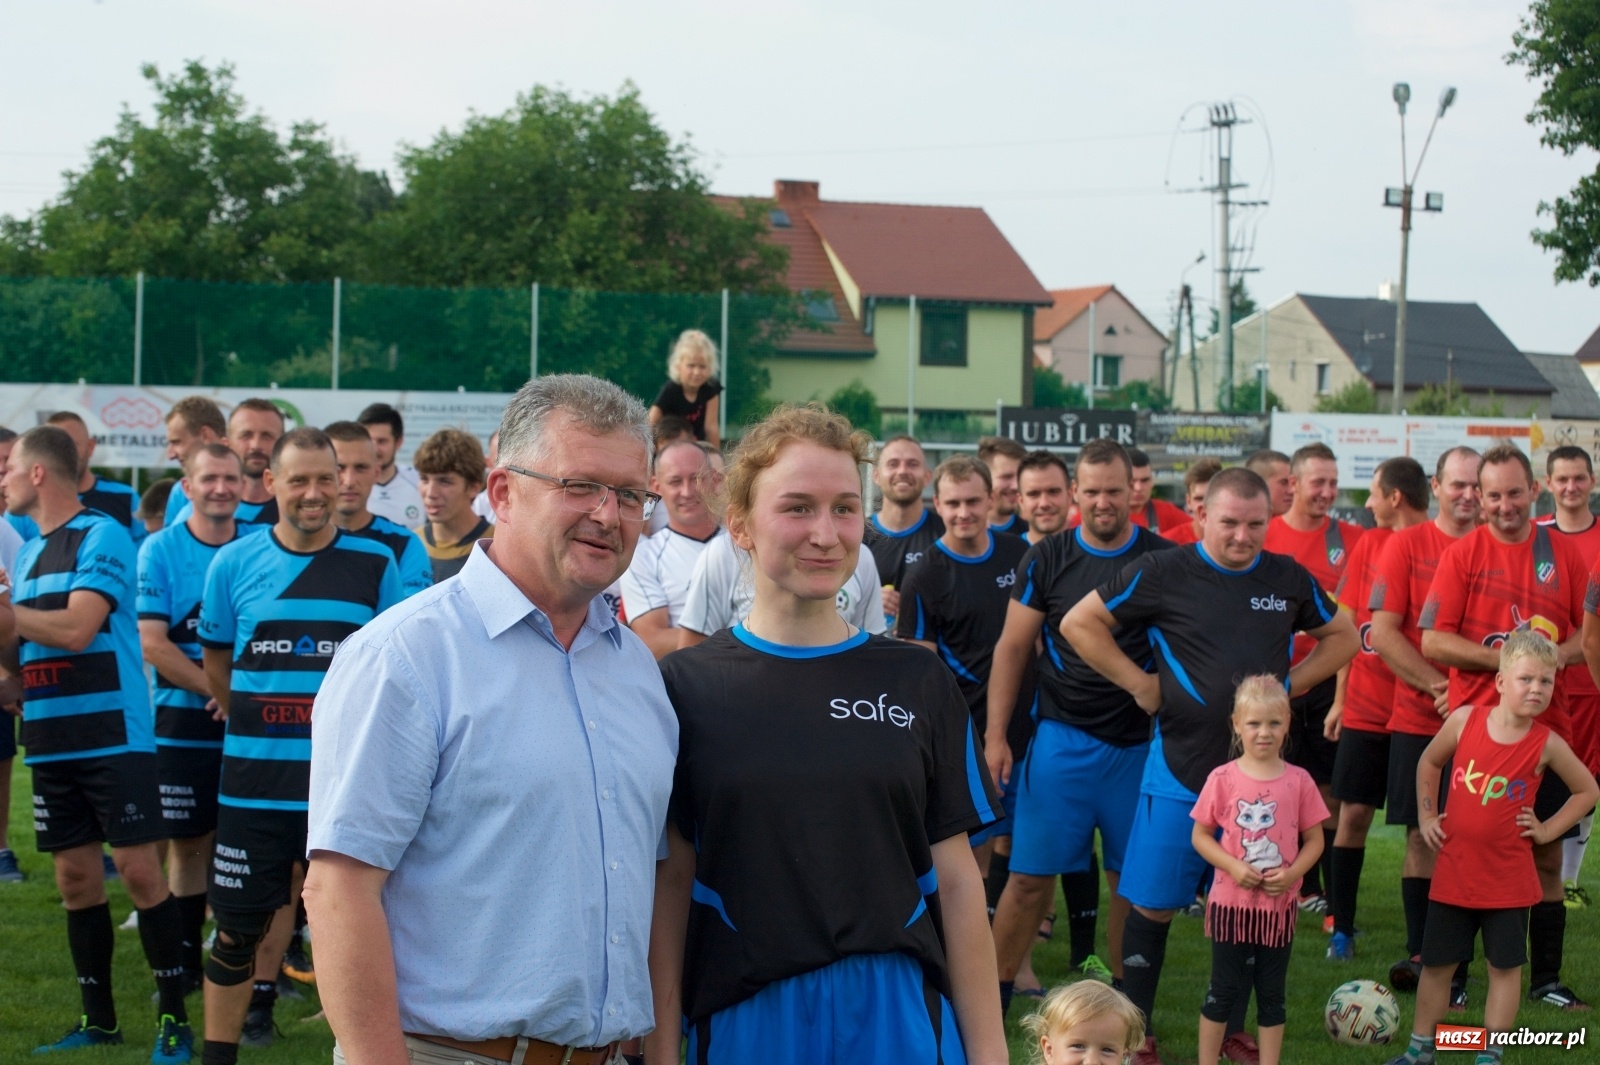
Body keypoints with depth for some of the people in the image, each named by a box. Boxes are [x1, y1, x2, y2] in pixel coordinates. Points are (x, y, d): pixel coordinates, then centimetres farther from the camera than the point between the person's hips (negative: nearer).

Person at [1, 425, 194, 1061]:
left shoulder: (101, 536, -8)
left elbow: (76, 630, -20)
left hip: (114, 740, -8)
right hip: (51, 743, 8)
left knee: (139, 872, -7)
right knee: (76, 880, 9)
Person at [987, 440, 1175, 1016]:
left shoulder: (1164, 559, -1)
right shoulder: (1046, 558, -1)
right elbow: (1013, 647, 3)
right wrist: (996, 735, -1)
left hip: (1139, 743, 1)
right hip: (1063, 739, -1)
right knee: (1032, 875, -1)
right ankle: (992, 994, 7)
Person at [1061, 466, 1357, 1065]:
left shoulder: (1289, 579, 5)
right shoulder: (1163, 573, -7)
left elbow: (1342, 637, 19)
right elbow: (1079, 622, -3)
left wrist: (1292, 683, 4)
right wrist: (1141, 685, -7)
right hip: (1181, 770, -3)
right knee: (1154, 907, 0)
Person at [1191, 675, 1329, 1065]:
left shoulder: (1299, 781, -3)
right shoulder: (1223, 779, -7)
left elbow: (1314, 840, 2)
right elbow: (1199, 835, -3)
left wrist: (1291, 873, -14)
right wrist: (1233, 867, -17)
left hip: (1279, 905, 1)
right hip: (1231, 903, -1)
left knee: (1272, 995, 10)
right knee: (1224, 991, 8)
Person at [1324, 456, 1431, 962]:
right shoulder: (1369, 545, 7)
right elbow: (1347, 625, 10)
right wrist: (1341, 698, 7)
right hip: (1366, 708, 3)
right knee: (1353, 813, 3)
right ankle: (1341, 927, 11)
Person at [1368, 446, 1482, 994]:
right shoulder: (1407, 544, 1)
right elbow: (1382, 632, -5)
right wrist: (1439, 687, -13)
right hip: (1418, 719, -1)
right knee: (1423, 837, 2)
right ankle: (1419, 953, 13)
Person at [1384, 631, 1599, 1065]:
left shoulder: (1547, 744, -10)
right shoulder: (1465, 720, -7)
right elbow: (1430, 762, 12)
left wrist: (1546, 830, -2)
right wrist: (1427, 816, 8)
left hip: (1508, 879, -1)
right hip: (1453, 871, 1)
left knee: (1505, 966, 5)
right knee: (1436, 963, 10)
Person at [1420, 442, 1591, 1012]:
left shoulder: (1564, 553, 7)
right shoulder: (1462, 554, -1)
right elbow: (1432, 639, -7)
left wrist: (1556, 656, -11)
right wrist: (1504, 657, -17)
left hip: (1546, 725, 3)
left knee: (1547, 856, 7)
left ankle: (1546, 979, 17)